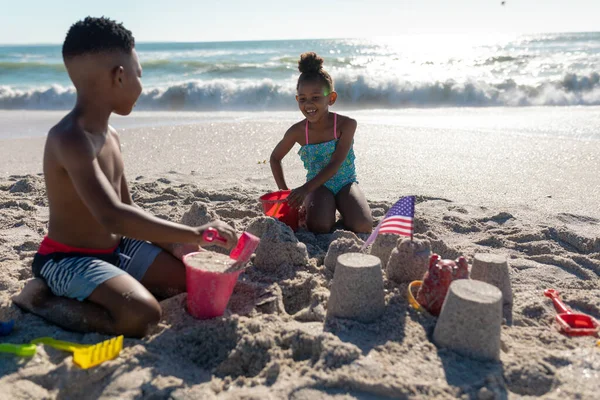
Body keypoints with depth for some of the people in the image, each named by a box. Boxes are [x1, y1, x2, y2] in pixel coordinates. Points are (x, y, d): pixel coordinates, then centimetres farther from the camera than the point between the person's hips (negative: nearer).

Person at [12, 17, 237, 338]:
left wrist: (177, 244, 2)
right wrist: (193, 233, -34)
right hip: (69, 260, -9)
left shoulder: (111, 137, 6)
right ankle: (38, 299, -4)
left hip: (116, 249, 9)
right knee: (142, 315, -30)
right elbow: (113, 216, -38)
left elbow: (129, 209, 12)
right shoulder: (70, 139, -24)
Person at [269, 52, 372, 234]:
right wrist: (284, 191, 0)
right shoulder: (298, 131, -9)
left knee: (363, 227, -23)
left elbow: (335, 164, -22)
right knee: (319, 227, -27)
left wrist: (305, 189, -32)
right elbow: (275, 158, 7)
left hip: (345, 182, 0)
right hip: (318, 185, 1)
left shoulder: (346, 124, -15)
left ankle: (343, 210, 9)